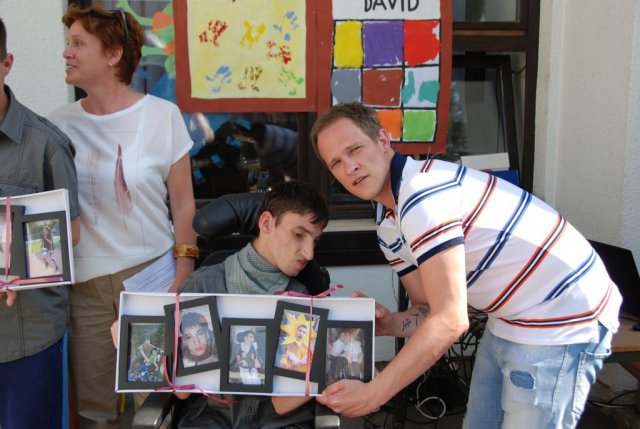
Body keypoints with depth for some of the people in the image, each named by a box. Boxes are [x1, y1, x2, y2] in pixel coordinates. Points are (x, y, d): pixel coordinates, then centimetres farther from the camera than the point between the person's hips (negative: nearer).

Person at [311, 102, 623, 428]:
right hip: (508, 321, 9)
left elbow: (450, 321, -29)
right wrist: (390, 324, -12)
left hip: (563, 321, -9)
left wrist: (371, 395, -26)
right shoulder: (388, 228, 5)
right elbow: (429, 310, 9)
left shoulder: (422, 191, -26)